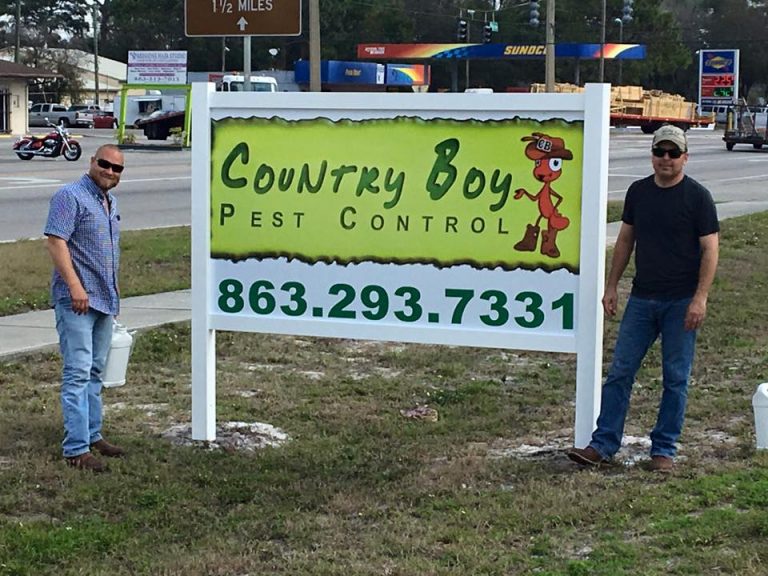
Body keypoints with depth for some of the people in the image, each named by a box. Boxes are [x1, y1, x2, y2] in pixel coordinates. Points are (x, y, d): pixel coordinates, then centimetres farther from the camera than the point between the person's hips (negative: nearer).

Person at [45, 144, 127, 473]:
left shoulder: (110, 202, 16)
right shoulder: (70, 196, -10)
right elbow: (56, 242, -18)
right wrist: (75, 286, -24)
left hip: (104, 299, 9)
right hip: (76, 300, -9)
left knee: (95, 371, 15)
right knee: (78, 372, -10)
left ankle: (92, 435, 24)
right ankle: (76, 449, -10)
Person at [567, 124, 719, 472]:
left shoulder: (697, 197, -5)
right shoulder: (639, 192, 9)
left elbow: (710, 249, -8)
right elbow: (625, 240, 17)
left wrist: (700, 298, -16)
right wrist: (612, 286, 12)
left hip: (681, 302, -4)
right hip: (641, 298, 4)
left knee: (675, 378, 3)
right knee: (620, 372, 2)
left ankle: (664, 449, 12)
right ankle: (603, 444, 6)